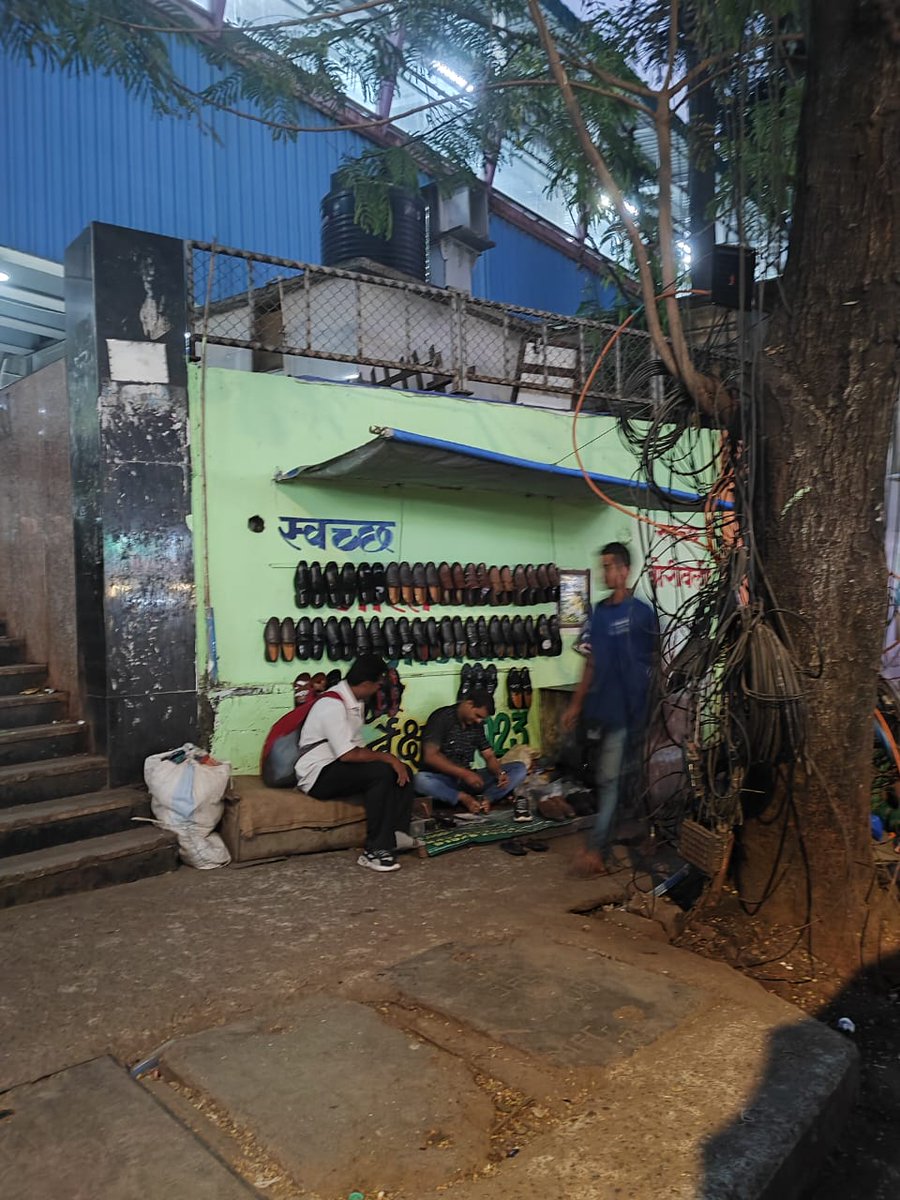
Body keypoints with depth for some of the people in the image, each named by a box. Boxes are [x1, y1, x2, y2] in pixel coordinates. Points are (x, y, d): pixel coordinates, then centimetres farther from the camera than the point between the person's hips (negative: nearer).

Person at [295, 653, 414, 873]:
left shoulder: (355, 702, 9)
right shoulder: (333, 705, -21)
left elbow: (355, 749, 7)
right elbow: (348, 755, -27)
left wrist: (389, 759, -6)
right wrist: (388, 758, -19)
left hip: (339, 767, 10)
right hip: (319, 775, -9)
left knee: (402, 769, -2)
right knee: (381, 772, -29)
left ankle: (397, 833, -10)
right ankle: (375, 851, -25)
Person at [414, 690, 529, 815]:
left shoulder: (477, 725, 10)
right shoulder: (442, 718, -9)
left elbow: (489, 756, 10)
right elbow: (430, 756, -18)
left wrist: (500, 773, -13)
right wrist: (465, 773, -25)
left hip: (468, 780, 5)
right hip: (442, 780, -5)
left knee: (519, 769, -7)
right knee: (421, 780, -40)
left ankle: (485, 799, -28)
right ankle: (465, 798, -23)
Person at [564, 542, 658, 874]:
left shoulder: (642, 612, -8)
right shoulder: (599, 612, 11)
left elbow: (656, 660, -5)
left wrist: (649, 705, -10)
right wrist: (577, 703, 15)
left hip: (625, 709, -6)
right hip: (599, 707, 6)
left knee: (610, 780, -4)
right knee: (604, 779, 11)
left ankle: (596, 848, -1)